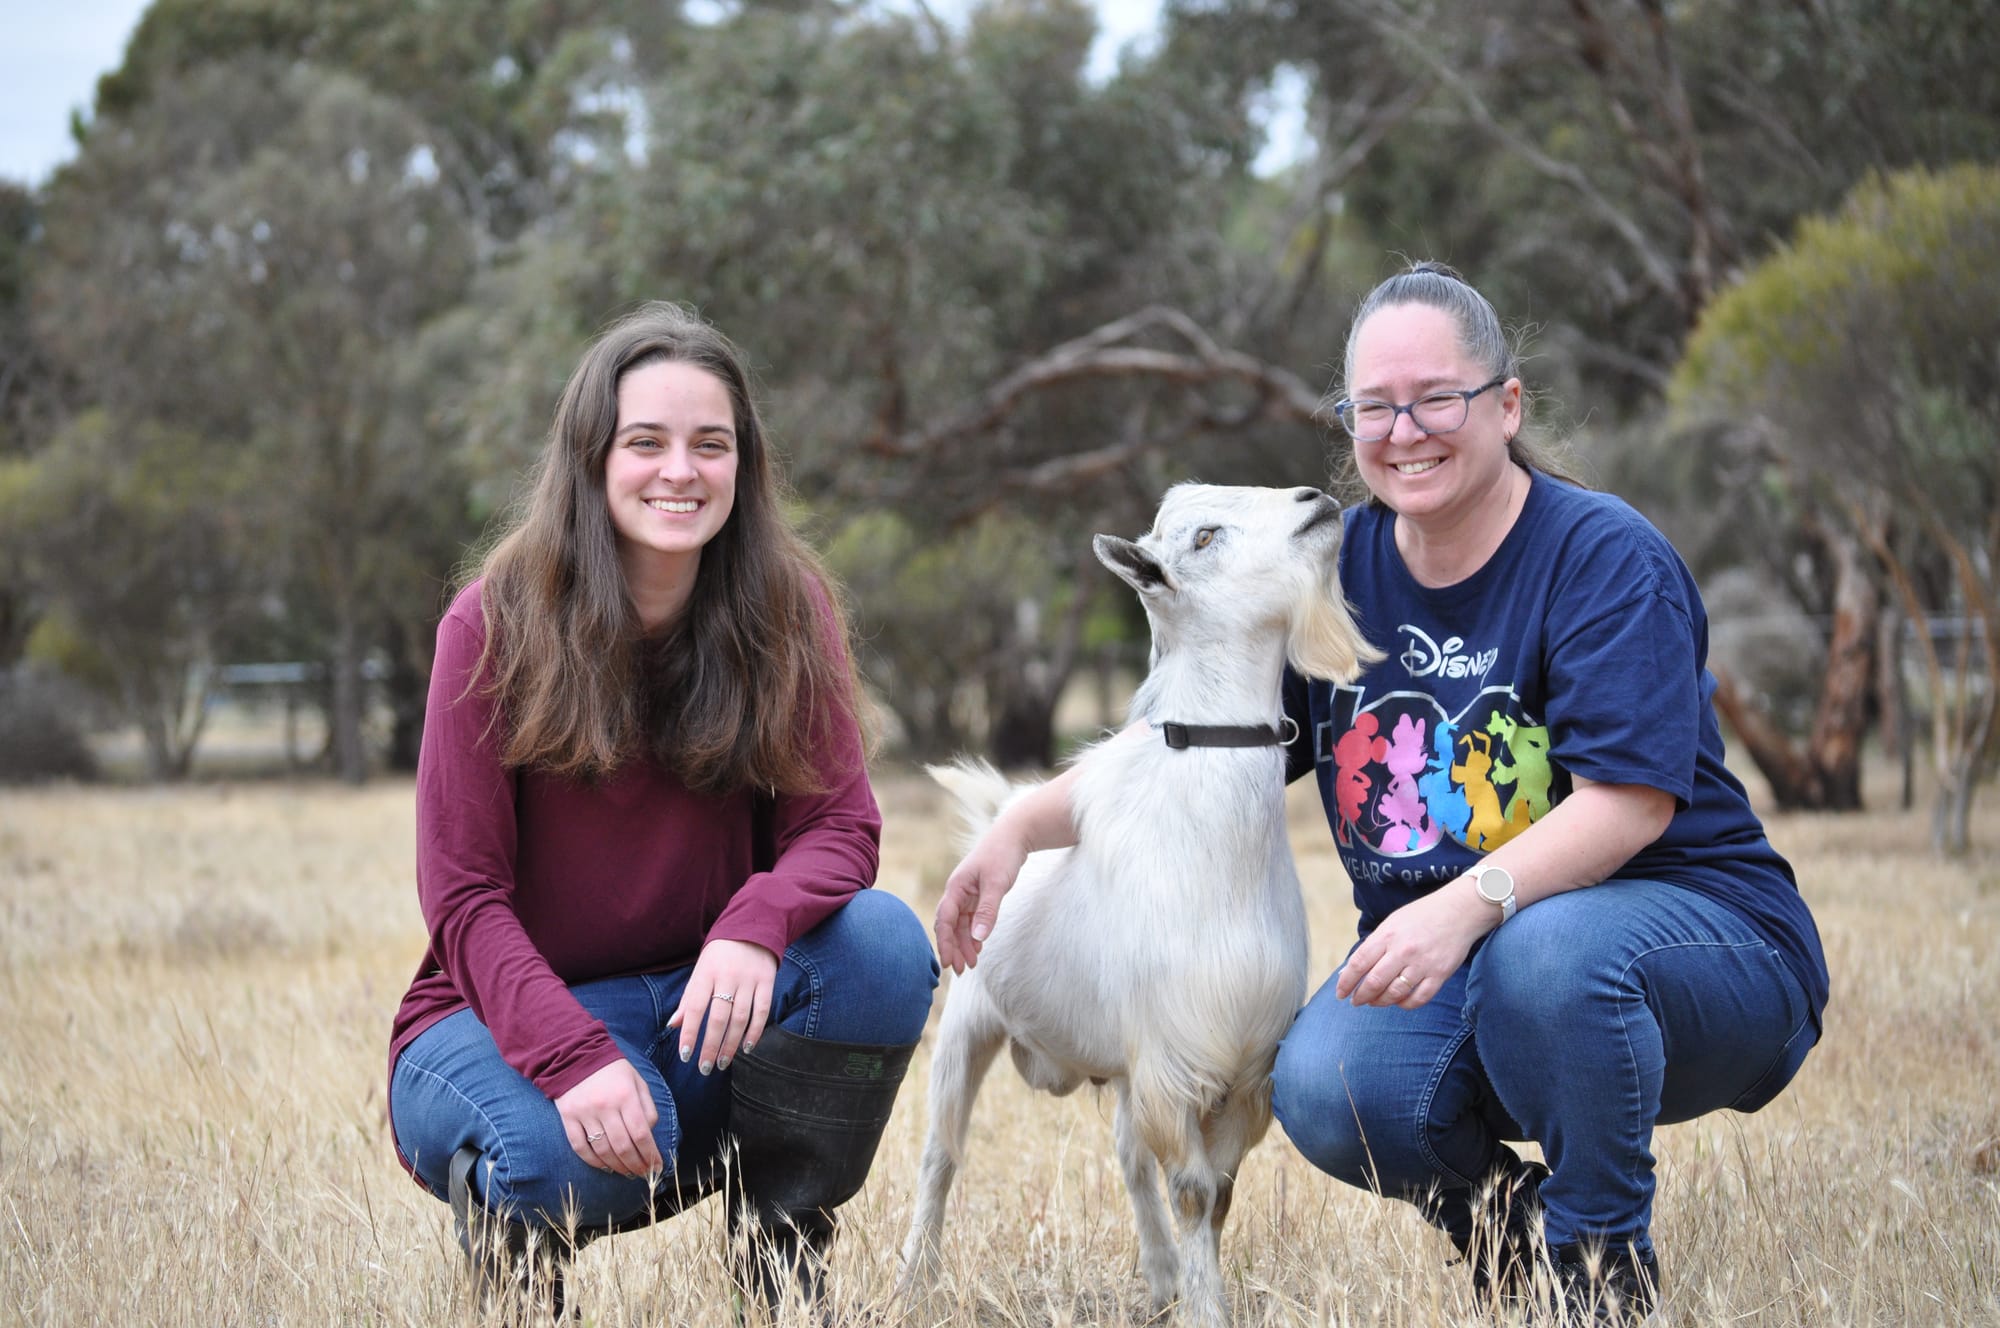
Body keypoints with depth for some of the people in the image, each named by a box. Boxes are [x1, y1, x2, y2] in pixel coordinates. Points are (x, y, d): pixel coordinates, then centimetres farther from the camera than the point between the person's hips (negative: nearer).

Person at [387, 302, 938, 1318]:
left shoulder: (785, 611, -3)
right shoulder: (496, 624, -11)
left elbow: (839, 827, -9)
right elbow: (463, 896, -13)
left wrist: (756, 927, -33)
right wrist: (574, 1058, -30)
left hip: (702, 1010, 3)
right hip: (509, 1015, -3)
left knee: (882, 940, -25)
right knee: (575, 1152, -36)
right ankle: (507, 1218, 2)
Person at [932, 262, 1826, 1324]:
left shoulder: (1605, 558, -12)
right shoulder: (1334, 570, 5)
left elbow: (1630, 798, -22)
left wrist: (1470, 903, -38)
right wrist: (1023, 827, -7)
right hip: (1440, 966, 4)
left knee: (1548, 949, -39)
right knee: (1325, 1095, -27)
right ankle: (1501, 1224, 7)